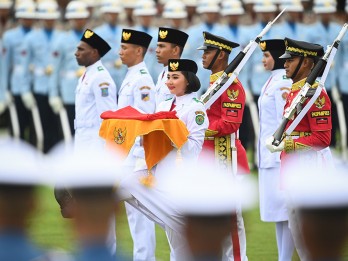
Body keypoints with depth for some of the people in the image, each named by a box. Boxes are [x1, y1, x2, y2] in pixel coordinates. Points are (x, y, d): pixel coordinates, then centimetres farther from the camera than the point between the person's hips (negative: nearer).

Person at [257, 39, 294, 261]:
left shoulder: (283, 83, -14)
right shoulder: (273, 81, 15)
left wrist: (284, 158, -19)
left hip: (280, 156, -10)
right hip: (270, 157, 10)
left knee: (284, 209, -7)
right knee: (278, 210, 12)